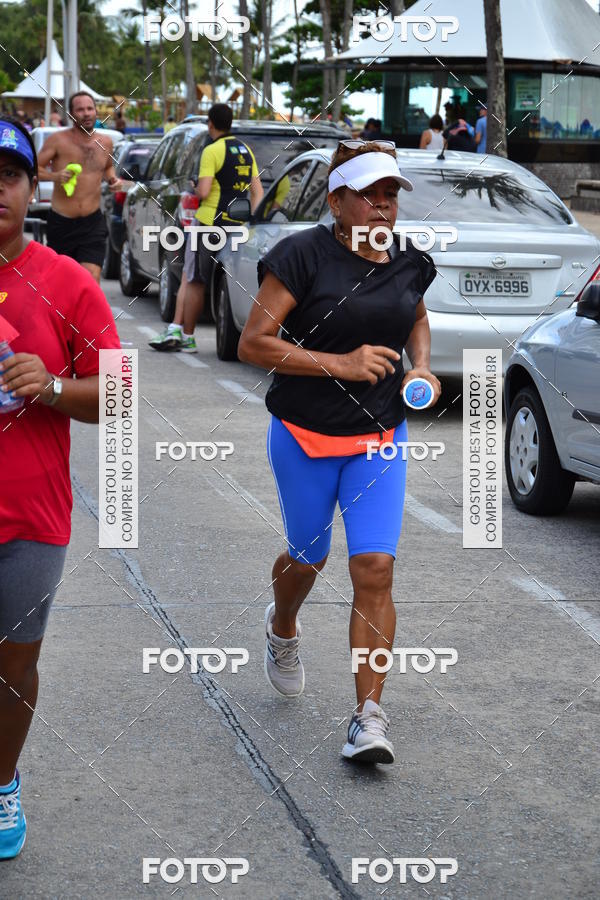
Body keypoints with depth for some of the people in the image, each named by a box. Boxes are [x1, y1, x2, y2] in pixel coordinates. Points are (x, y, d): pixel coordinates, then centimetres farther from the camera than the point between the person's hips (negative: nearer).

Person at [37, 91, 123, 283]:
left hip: (93, 223, 1)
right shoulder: (58, 140, -6)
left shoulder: (105, 142, 6)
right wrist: (54, 176, -23)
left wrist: (112, 179, 5)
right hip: (61, 222, -1)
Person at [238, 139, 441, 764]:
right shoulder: (305, 255, -13)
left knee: (375, 570, -9)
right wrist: (340, 364, -22)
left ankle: (368, 716, -5)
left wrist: (422, 366, 6)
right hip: (304, 436, -3)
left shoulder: (407, 265, 2)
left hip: (379, 439, 3)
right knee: (309, 559, 16)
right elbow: (253, 343, -16)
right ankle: (282, 630, 53)